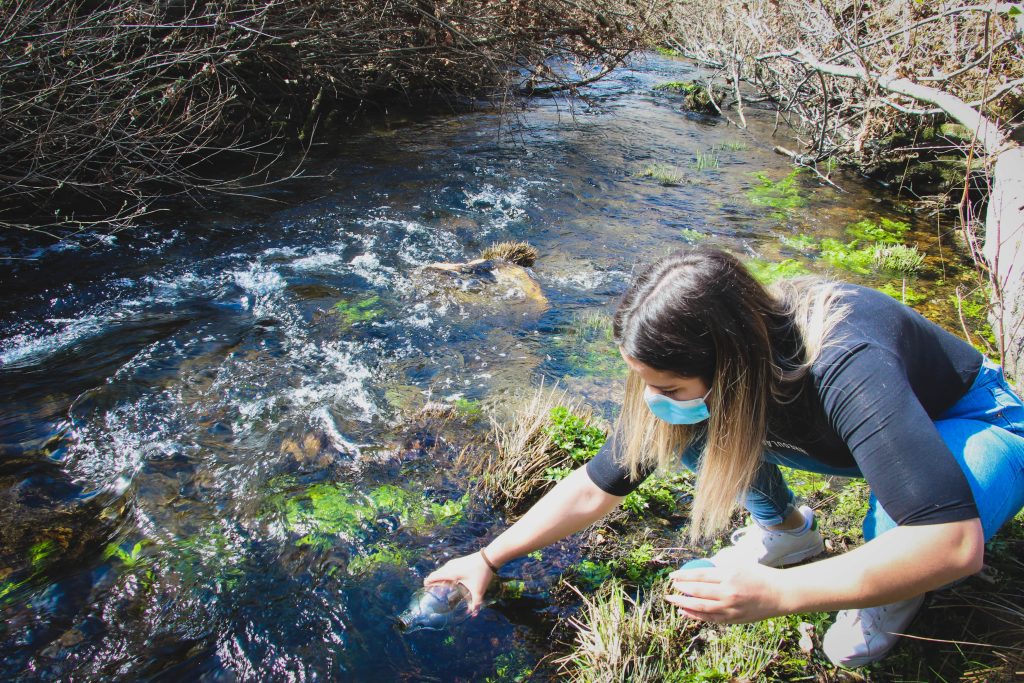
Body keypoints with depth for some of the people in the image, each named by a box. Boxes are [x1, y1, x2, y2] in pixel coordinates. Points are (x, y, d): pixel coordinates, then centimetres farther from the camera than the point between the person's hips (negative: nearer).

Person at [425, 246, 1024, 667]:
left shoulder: (845, 370, -43)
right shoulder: (690, 374, -23)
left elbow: (955, 543, -46)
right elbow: (596, 487, -12)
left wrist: (774, 594, -48)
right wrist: (489, 559, -9)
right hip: (838, 431, 5)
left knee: (895, 536, -38)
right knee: (687, 433, -16)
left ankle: (899, 586, -1)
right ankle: (785, 529, 11)